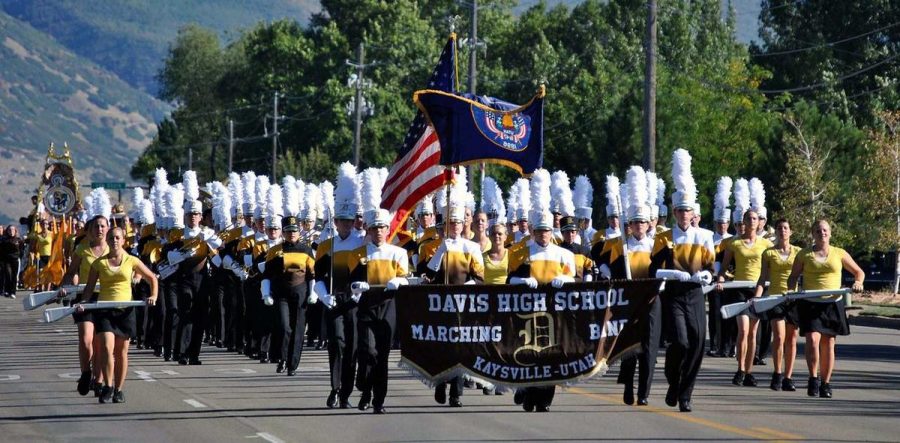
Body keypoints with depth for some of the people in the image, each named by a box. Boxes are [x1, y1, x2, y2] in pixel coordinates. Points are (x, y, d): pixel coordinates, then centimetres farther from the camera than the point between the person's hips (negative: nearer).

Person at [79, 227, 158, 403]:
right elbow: (89, 287, 6)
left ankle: (118, 390, 13)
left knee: (121, 352, 4)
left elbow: (152, 278, 13)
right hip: (104, 310, 0)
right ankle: (108, 387, -8)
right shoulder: (99, 263, 5)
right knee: (106, 347, -16)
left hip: (125, 310, 0)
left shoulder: (131, 261, 5)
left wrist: (153, 296, -1)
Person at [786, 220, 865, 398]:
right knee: (812, 339, -18)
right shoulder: (804, 255, 6)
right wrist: (791, 290, -11)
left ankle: (825, 384, 12)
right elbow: (793, 277, 9)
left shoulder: (839, 254, 7)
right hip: (810, 303, -1)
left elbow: (859, 272, 14)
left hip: (832, 304, 1)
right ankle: (813, 379, -7)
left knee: (828, 344, 4)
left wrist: (858, 282, -7)